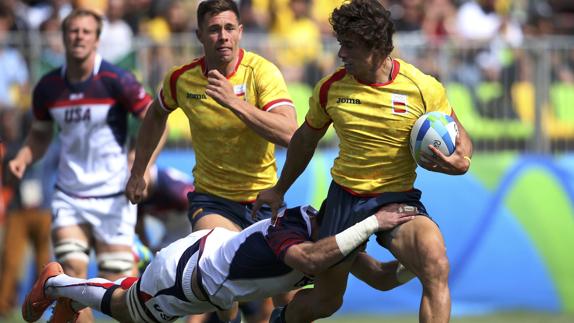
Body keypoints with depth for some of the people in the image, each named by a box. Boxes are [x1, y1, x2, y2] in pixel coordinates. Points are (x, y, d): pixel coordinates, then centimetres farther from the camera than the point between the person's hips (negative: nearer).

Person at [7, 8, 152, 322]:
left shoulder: (116, 81, -11)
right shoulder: (47, 87, 2)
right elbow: (40, 134, 17)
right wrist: (22, 159, -3)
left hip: (112, 196, -3)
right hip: (68, 195, 3)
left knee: (115, 282, -3)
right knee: (72, 270, -14)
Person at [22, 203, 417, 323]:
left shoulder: (330, 237, -15)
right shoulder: (289, 232, -41)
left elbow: (381, 278, -13)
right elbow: (310, 260, -65)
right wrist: (373, 223, -64)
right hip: (178, 276, -7)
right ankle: (56, 283, 49)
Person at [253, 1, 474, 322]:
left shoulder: (424, 89, -12)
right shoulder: (331, 88, -4)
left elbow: (460, 137, 3)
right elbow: (306, 138, 15)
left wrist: (461, 161, -21)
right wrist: (280, 190, 24)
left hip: (398, 198, -2)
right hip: (345, 197, 2)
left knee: (437, 268, -31)